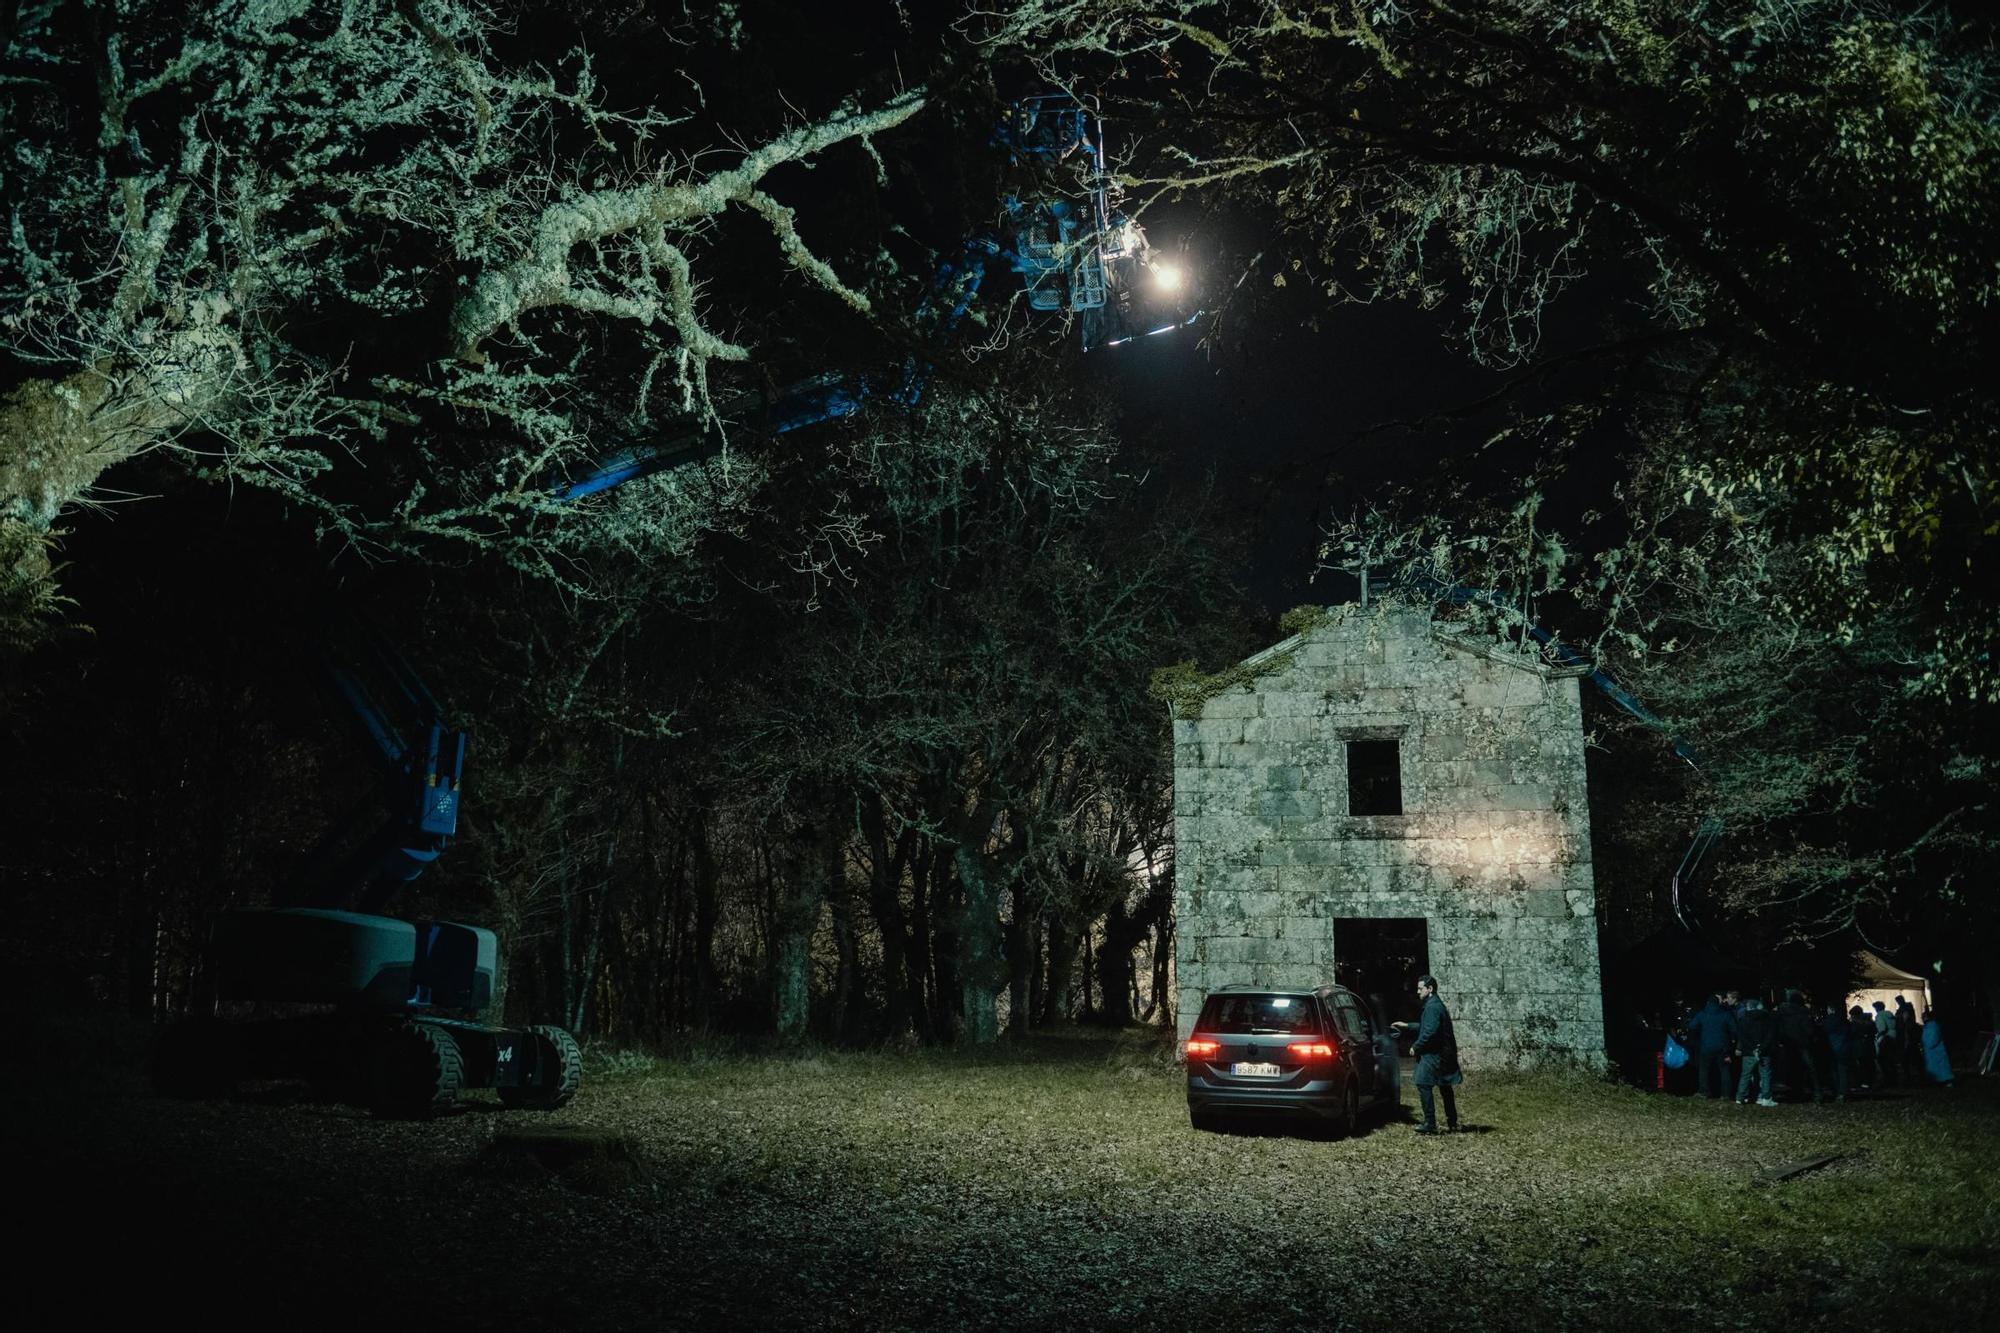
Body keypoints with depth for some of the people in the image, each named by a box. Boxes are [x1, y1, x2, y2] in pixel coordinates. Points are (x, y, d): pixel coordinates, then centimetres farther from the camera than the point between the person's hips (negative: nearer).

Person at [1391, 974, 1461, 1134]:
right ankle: (1452, 1124, 19)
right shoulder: (1437, 1004, 16)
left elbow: (1430, 1032, -24)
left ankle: (1430, 1124, -9)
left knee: (1423, 1085, -8)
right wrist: (1406, 1026, 27)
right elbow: (1425, 1027, 28)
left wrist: (1416, 1046, -14)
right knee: (1445, 1088, 14)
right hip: (1444, 1054, 10)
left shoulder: (1432, 1007, -17)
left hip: (1433, 1054, -10)